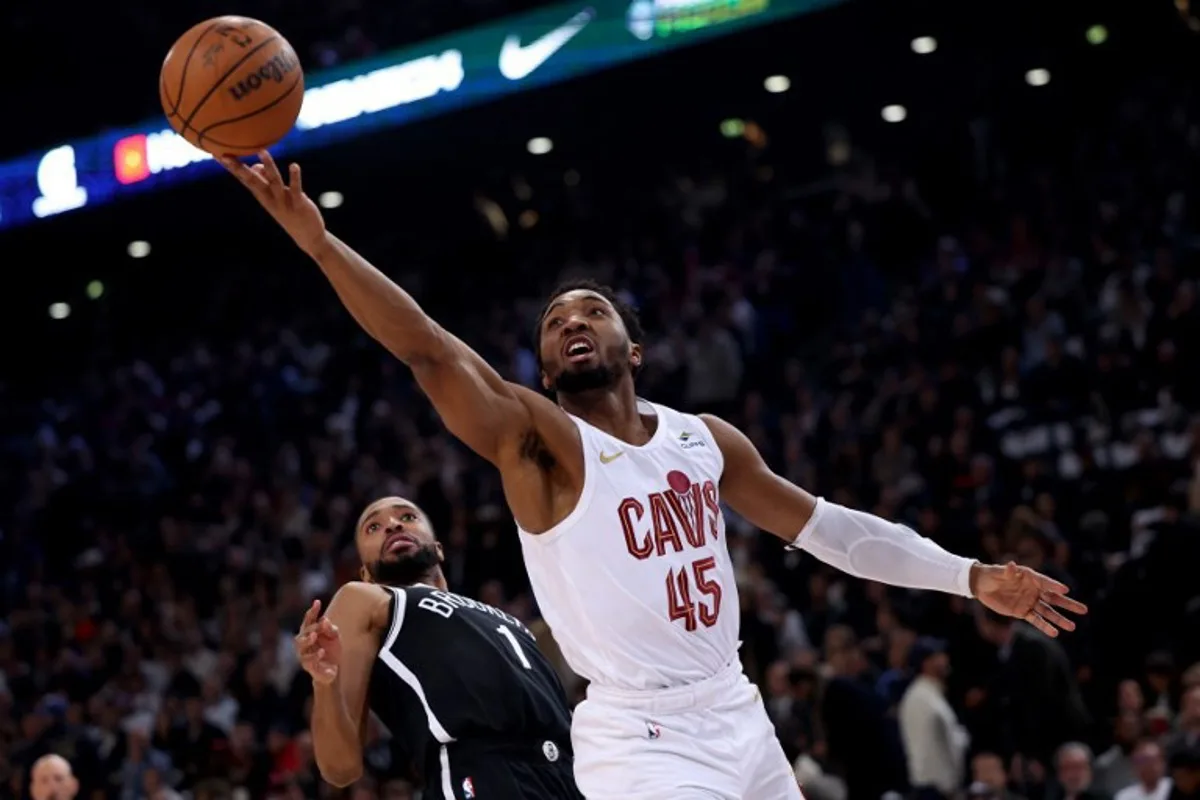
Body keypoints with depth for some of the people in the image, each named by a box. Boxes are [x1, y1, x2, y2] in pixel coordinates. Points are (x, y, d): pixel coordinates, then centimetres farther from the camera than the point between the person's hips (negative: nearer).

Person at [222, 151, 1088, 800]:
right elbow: (431, 350, -22)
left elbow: (823, 525, 19)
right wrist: (319, 242, -35)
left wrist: (970, 577, 18)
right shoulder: (538, 440, -8)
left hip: (738, 717, 7)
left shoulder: (706, 439, 10)